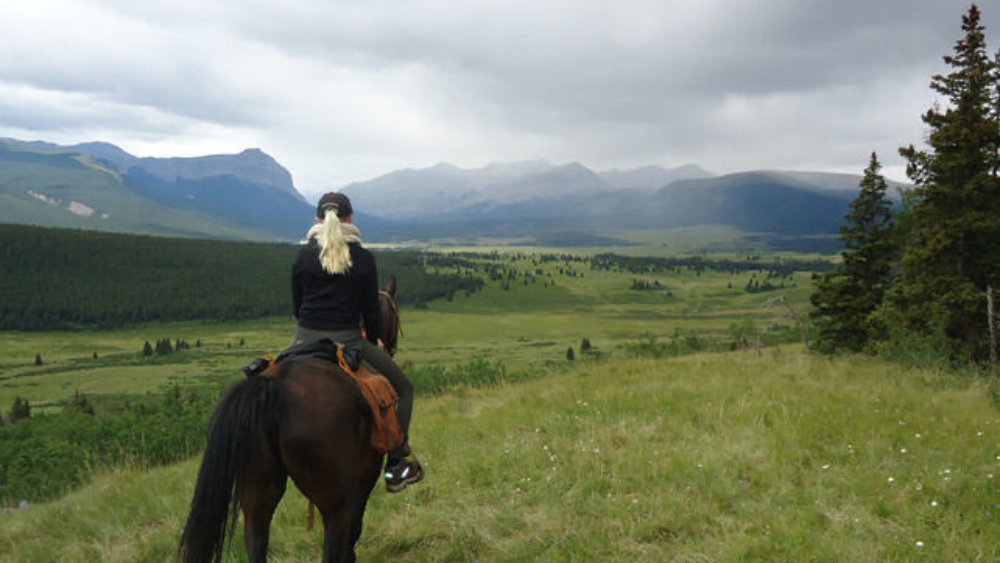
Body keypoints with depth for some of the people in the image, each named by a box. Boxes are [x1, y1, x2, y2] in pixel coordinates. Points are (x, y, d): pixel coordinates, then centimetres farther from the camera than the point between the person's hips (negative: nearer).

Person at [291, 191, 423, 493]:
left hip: (306, 340, 3)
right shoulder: (363, 258, -3)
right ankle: (395, 466, 8)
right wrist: (373, 341, 18)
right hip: (347, 341, -2)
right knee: (404, 389, 13)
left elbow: (296, 305, 8)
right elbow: (371, 309, 0)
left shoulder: (303, 256, 3)